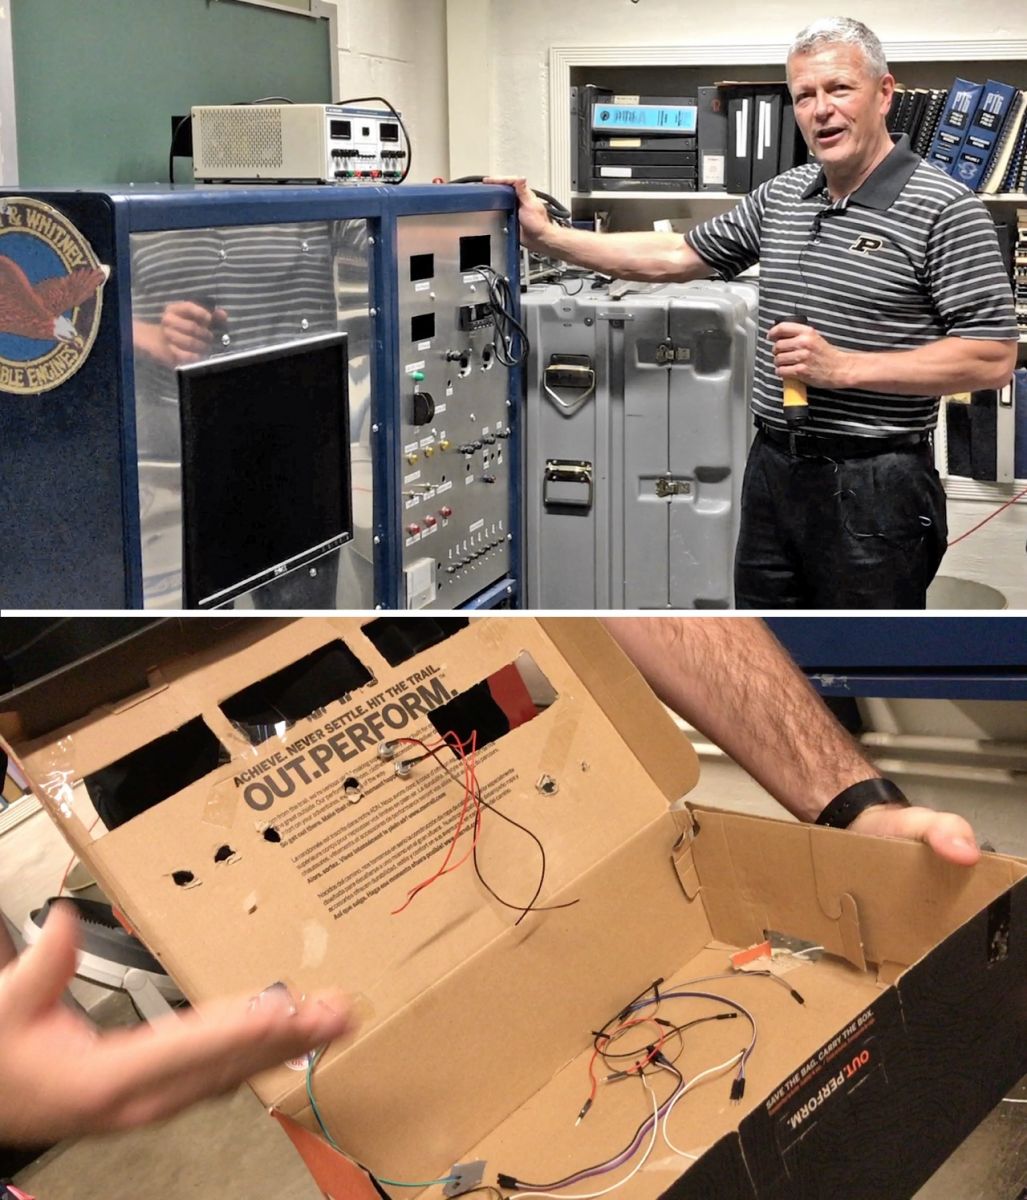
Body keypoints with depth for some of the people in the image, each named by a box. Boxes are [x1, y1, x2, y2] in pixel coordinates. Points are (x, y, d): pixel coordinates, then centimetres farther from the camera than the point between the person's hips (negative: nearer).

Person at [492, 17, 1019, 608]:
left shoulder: (946, 210, -12)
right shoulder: (781, 196, 11)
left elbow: (994, 358, -17)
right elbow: (676, 257, 18)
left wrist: (843, 366, -21)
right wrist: (548, 236, 12)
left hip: (872, 485, -7)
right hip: (775, 470, 7)